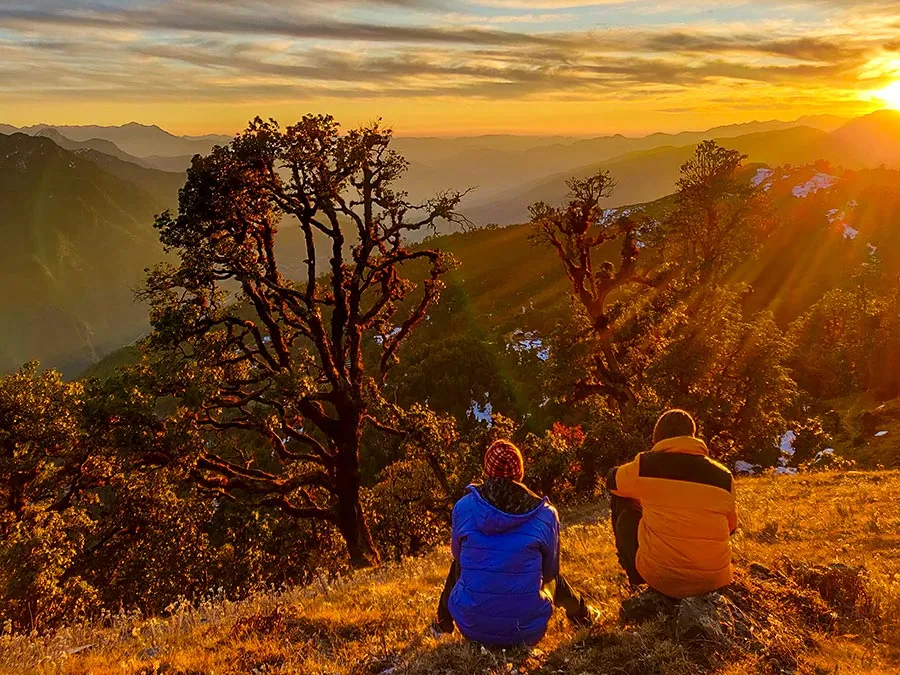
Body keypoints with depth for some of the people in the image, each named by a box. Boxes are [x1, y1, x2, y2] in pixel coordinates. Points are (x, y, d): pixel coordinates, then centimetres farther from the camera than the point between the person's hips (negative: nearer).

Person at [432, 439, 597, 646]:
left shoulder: (463, 507, -7)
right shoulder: (545, 514, -7)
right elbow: (549, 571, 7)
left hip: (472, 628, 0)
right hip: (527, 632, 0)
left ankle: (442, 625, 41)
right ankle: (583, 616, 48)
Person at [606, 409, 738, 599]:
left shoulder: (646, 464, -5)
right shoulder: (723, 475, 1)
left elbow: (612, 480, 16)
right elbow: (730, 527, 16)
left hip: (659, 577, -4)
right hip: (713, 580, 4)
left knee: (622, 505, 19)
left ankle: (637, 577, 28)